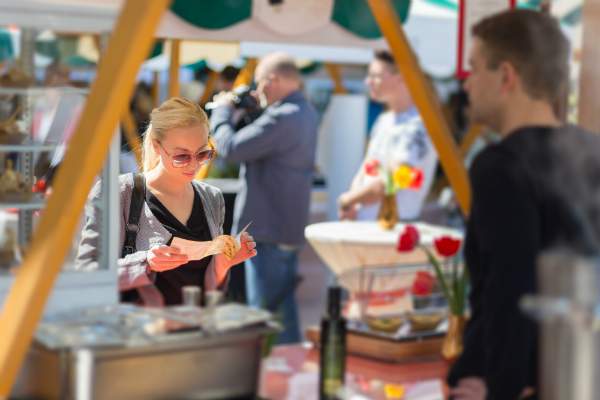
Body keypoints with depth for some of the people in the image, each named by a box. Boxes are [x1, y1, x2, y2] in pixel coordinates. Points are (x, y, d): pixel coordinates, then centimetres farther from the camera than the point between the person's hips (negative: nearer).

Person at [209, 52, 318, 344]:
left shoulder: (281, 118, -23)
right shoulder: (306, 112, 10)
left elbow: (230, 148, -22)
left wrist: (223, 110, -6)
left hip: (268, 230, -10)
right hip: (289, 227, 10)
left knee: (265, 309, -2)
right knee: (284, 307, 18)